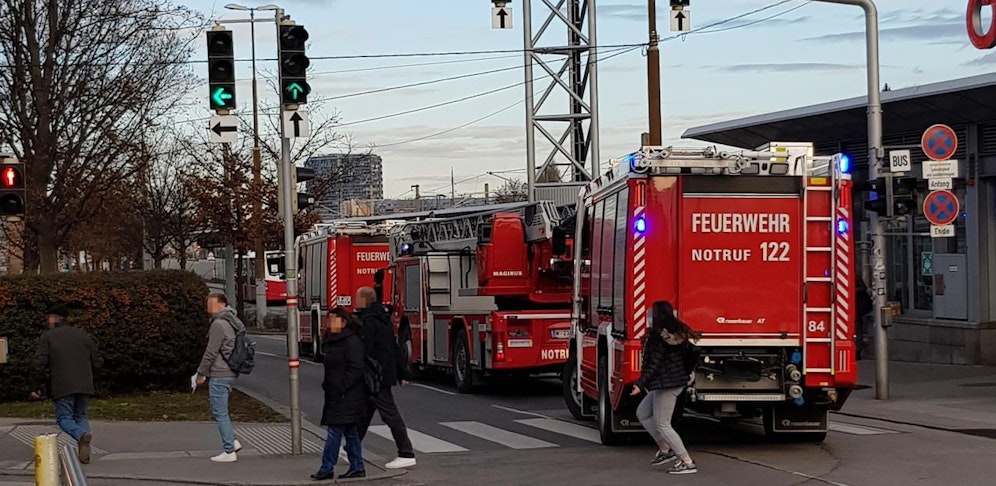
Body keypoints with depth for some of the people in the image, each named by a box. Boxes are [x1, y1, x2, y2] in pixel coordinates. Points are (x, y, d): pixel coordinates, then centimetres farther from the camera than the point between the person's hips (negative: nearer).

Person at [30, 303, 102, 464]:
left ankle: (82, 435, -27)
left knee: (64, 418, 5)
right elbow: (97, 361, 11)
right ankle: (84, 454, -1)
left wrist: (38, 385, 0)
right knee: (80, 416, 17)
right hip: (84, 384, 4)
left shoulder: (47, 337, 0)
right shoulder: (82, 335, 12)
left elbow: (39, 362, -8)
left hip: (62, 386, -4)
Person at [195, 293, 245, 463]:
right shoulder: (234, 323, 14)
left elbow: (211, 353, -17)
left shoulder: (219, 324, -16)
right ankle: (232, 441, 15)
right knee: (218, 409, 20)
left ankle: (229, 451, -2)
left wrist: (201, 373, -7)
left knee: (220, 413, -4)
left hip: (219, 375, -10)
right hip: (231, 373, 10)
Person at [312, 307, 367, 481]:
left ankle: (327, 469, -4)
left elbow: (356, 368, -22)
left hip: (347, 397, -10)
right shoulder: (333, 341, 16)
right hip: (336, 396, 10)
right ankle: (357, 468, 15)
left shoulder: (351, 341, -16)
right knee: (350, 432, 11)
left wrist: (341, 387, -22)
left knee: (335, 431, -7)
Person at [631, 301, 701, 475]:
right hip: (678, 380, 10)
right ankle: (665, 449, 19)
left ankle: (687, 463, -4)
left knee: (662, 425, -3)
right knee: (642, 413, 20)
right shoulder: (678, 333, 8)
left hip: (666, 385, -10)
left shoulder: (659, 337, -19)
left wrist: (640, 384, -24)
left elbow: (654, 365, -22)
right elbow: (691, 353, 14)